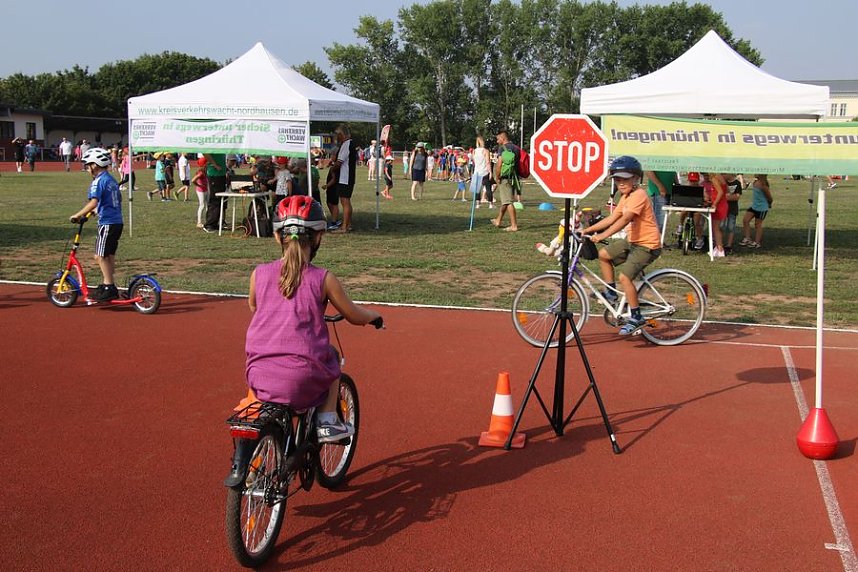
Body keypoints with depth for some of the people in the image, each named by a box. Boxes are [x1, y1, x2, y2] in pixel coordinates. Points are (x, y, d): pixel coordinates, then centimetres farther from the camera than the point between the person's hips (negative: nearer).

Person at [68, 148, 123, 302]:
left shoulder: (98, 181, -11)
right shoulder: (112, 180, 16)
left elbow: (93, 202, -23)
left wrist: (78, 215, -19)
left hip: (107, 223, -9)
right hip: (117, 222, 9)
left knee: (101, 256, -4)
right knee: (109, 256, 14)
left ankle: (109, 289, -3)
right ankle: (108, 285, 21)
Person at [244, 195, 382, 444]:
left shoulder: (259, 274, 3)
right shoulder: (323, 279, -4)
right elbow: (355, 316, 9)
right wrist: (374, 315, 32)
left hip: (258, 376, 3)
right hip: (302, 380, -3)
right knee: (331, 357, 29)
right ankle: (327, 421, 18)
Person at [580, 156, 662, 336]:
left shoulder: (639, 195, -19)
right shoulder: (626, 197, 12)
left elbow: (624, 220, -30)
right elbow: (612, 218, 11)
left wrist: (602, 235, -37)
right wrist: (587, 230, 5)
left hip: (647, 245, -10)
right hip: (632, 240, 10)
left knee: (625, 276, -19)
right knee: (604, 255, 11)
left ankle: (636, 317, -8)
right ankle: (611, 293, 21)